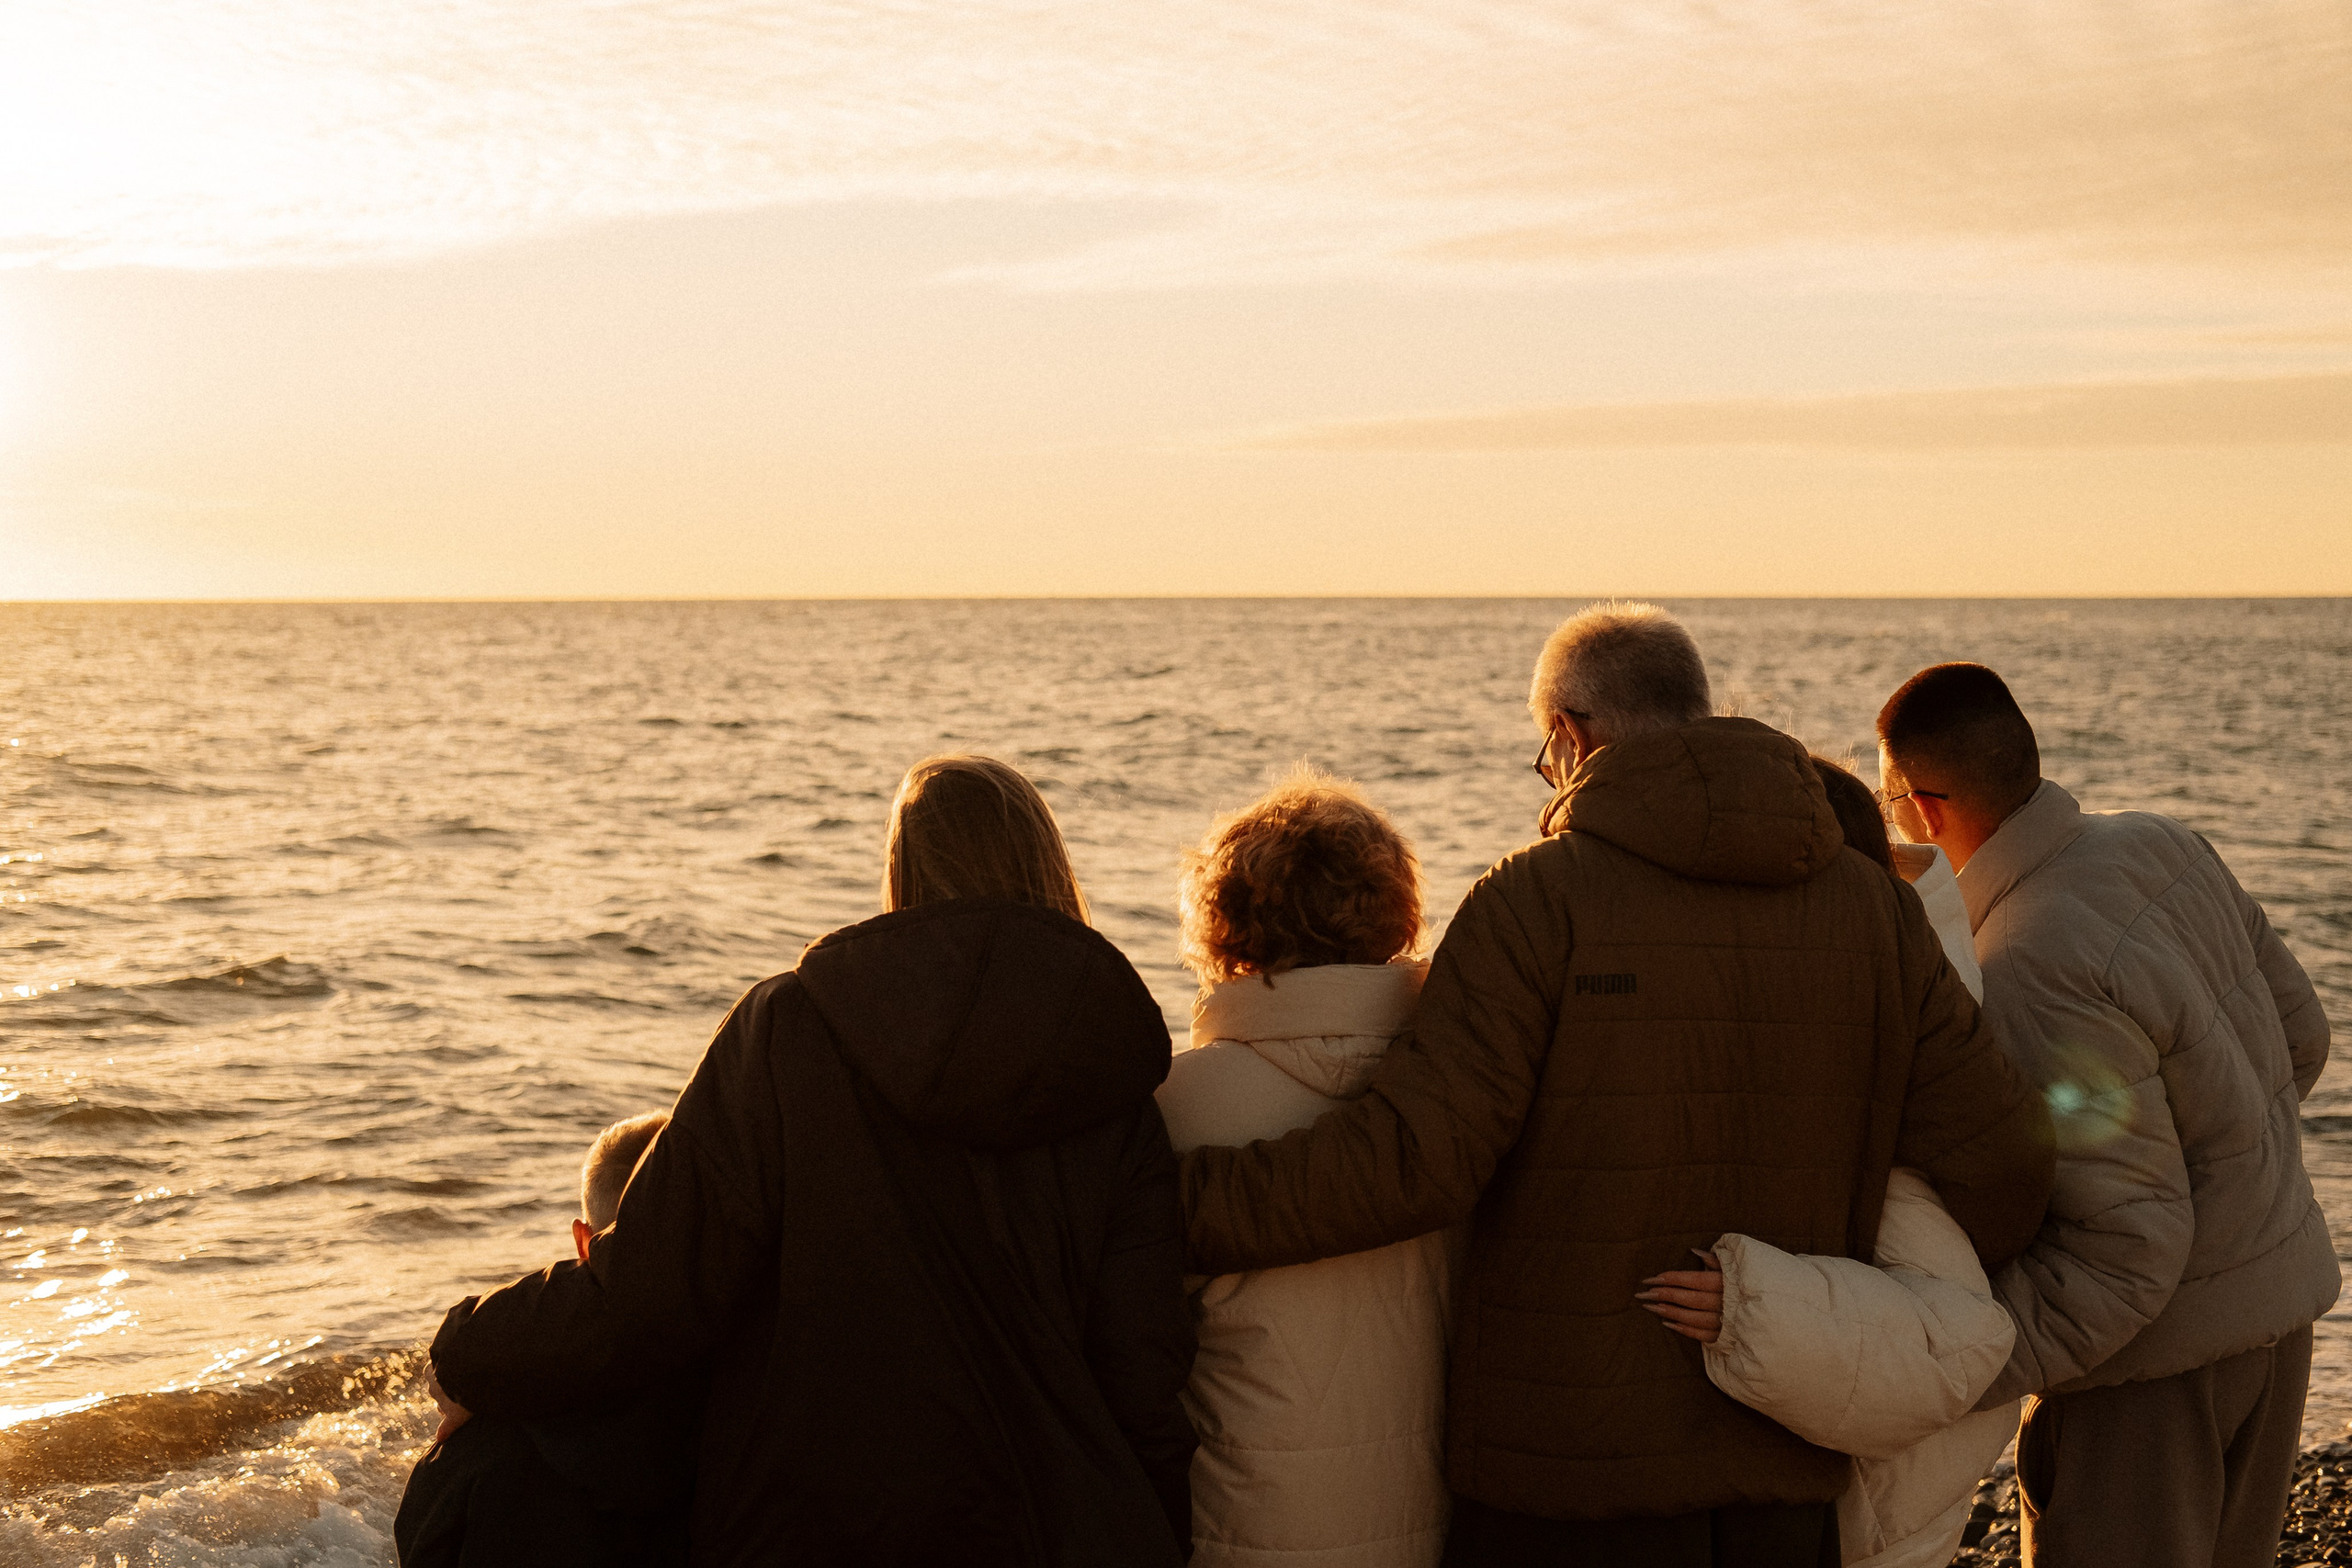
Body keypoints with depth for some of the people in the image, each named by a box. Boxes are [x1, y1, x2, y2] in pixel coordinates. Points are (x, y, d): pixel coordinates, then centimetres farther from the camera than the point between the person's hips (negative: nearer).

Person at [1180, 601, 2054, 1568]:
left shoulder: (1538, 902, -12)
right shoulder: (1874, 905, 3)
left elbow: (1410, 1154, -20)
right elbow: (1995, 1154, 1)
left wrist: (1179, 1204, -14)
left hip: (1570, 1465, -4)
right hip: (1790, 1471, 5)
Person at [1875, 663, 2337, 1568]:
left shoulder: (2032, 977, -28)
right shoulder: (2154, 848, -1)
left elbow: (2128, 1238, -26)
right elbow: (2293, 1037, 10)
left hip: (2149, 1350, -9)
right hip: (2267, 1301, 9)